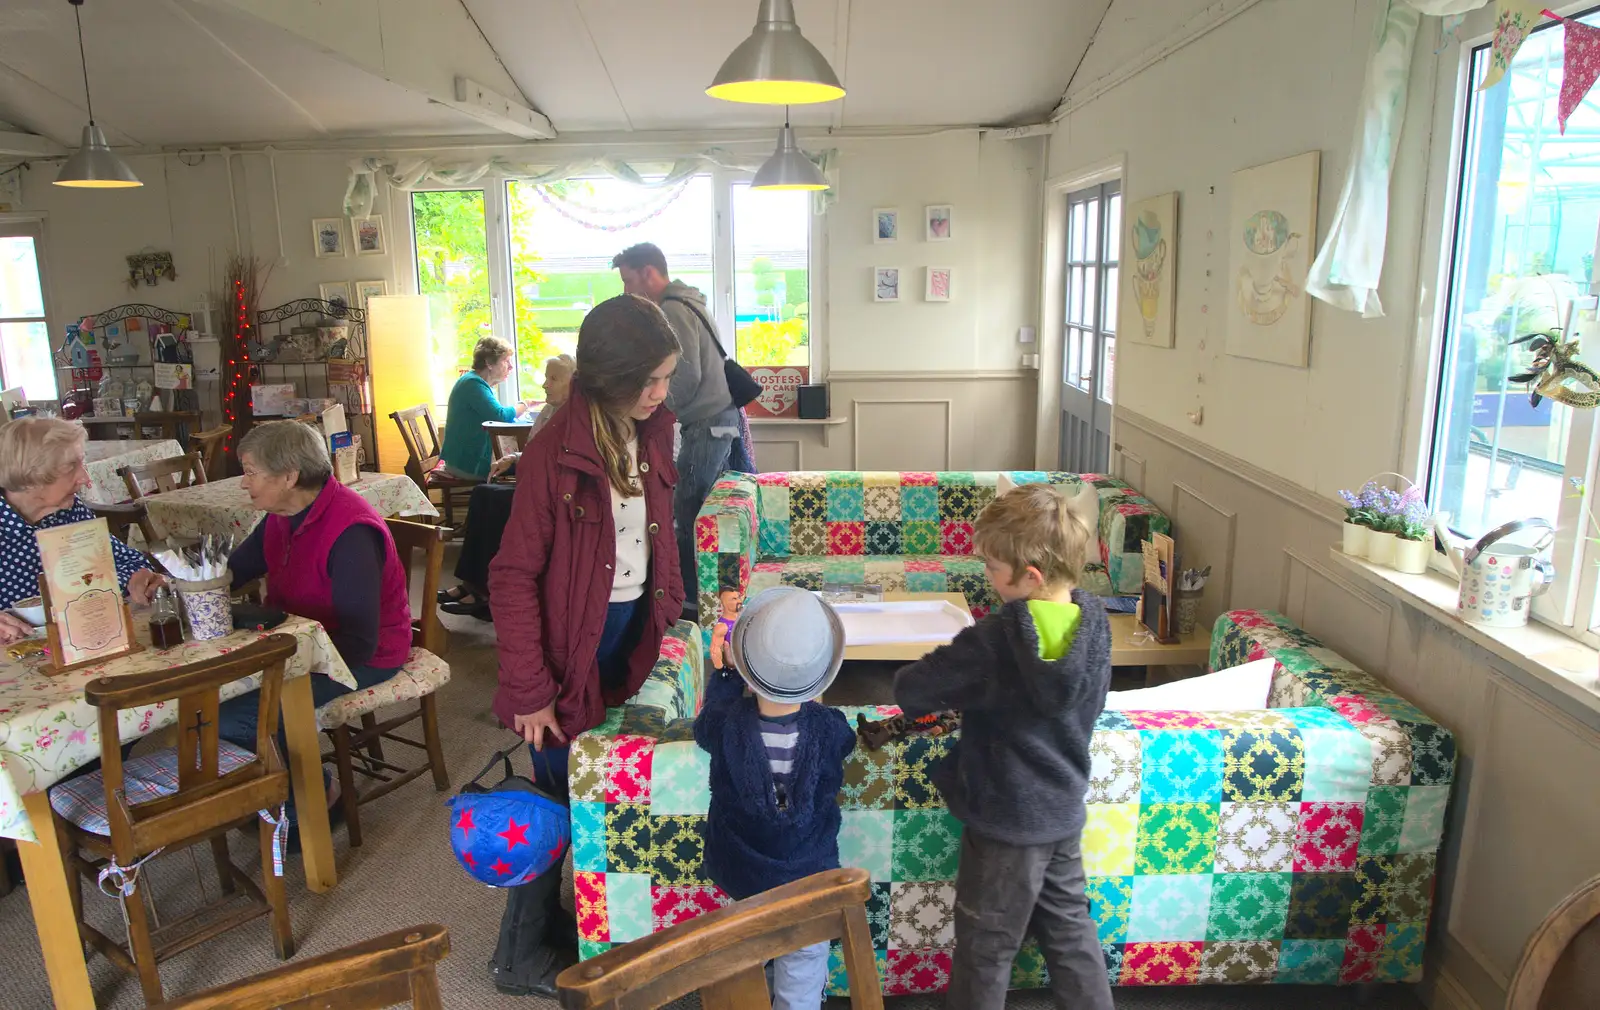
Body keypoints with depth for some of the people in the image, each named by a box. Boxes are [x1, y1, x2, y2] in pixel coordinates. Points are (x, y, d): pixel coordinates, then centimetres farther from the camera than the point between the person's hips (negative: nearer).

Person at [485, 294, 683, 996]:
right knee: (560, 799, 8)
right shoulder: (555, 451, -21)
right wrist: (529, 689, -17)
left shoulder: (652, 433, -1)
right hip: (575, 643, -6)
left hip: (633, 630, 6)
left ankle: (582, 923, 40)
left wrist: (668, 617, 6)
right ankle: (521, 958, 31)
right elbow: (513, 576, -18)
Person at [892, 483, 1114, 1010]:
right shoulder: (1095, 621, -9)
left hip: (1007, 822, -6)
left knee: (986, 948, 13)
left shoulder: (995, 640, -29)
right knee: (1070, 928, 23)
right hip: (1065, 812, 6)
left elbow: (911, 691, -21)